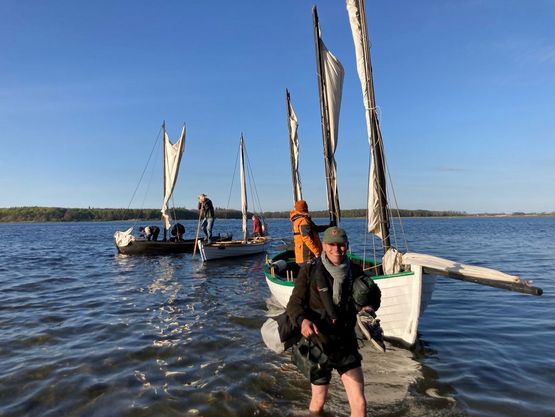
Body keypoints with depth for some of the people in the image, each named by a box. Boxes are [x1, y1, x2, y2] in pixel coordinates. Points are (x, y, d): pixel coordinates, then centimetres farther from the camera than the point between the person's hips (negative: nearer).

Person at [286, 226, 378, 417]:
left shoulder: (355, 271, -4)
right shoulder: (310, 271, -14)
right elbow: (294, 304, -14)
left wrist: (369, 306, -13)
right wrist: (303, 320, -35)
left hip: (346, 343, 2)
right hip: (318, 344, -2)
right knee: (319, 401, 17)